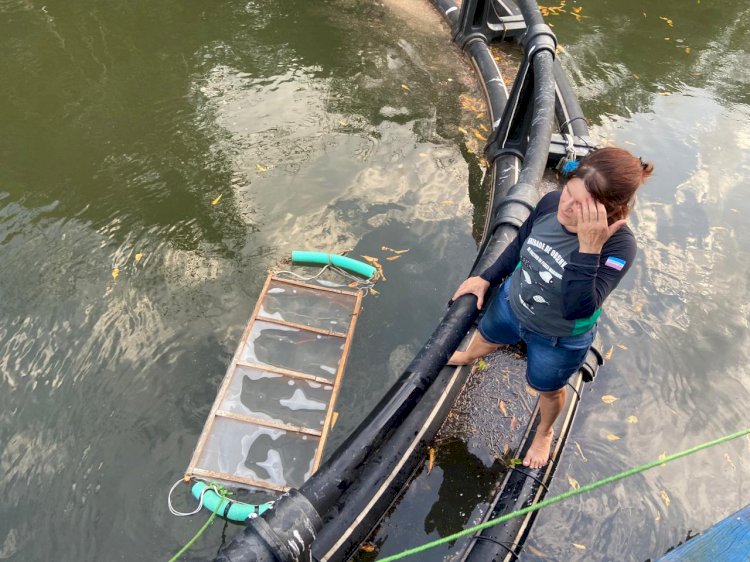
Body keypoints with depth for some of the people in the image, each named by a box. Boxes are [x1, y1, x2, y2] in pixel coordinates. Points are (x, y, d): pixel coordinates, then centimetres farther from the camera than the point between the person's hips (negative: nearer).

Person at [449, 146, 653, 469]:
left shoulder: (619, 246, -37)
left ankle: (544, 432, 62)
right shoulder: (551, 203, -24)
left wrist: (588, 248, -51)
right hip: (512, 303, 4)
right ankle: (466, 358, 74)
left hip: (558, 339, -4)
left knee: (548, 390, 27)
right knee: (487, 337, 36)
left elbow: (577, 309, -45)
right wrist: (486, 278, 3)